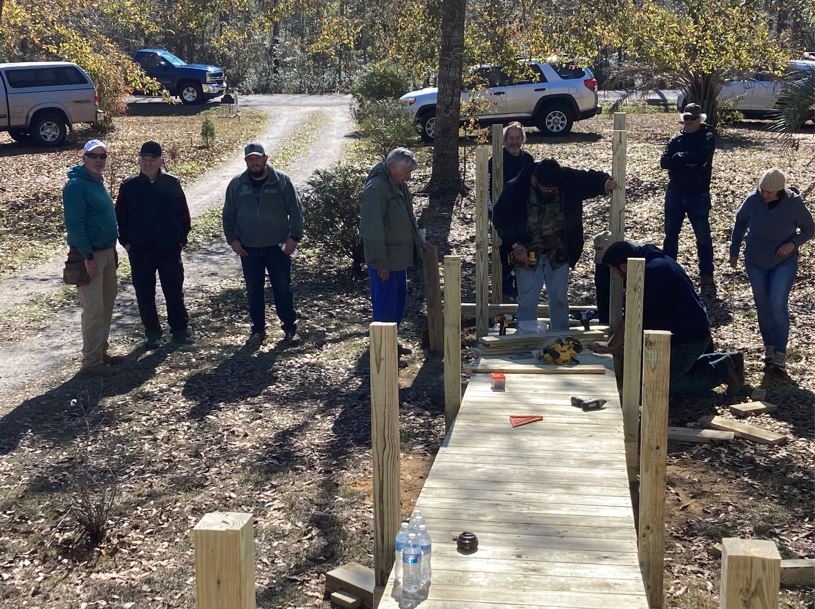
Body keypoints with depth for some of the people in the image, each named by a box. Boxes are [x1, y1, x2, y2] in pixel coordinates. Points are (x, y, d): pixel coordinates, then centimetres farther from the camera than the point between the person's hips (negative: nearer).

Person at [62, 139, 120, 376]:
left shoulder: (98, 182, 12)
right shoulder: (76, 185, -16)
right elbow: (74, 224, -21)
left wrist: (112, 250, 19)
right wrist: (88, 257, -23)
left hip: (107, 252, 9)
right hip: (89, 256, -9)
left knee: (107, 305, 14)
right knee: (94, 309, -7)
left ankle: (101, 352, 25)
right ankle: (91, 361, -1)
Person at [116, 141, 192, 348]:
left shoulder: (172, 183, -2)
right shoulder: (129, 186, -1)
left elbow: (183, 214, 5)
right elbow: (120, 216, 6)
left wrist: (181, 239, 1)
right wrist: (125, 242, 1)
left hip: (170, 251, 0)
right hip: (140, 252, 1)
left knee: (174, 292, 8)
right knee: (145, 295, 8)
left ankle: (180, 330, 21)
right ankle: (152, 333, 20)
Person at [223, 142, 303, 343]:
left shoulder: (282, 181, -3)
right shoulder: (237, 184, 2)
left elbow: (295, 210, -1)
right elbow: (228, 215, 8)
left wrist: (294, 237, -8)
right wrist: (232, 240, 0)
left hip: (278, 246, -2)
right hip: (248, 249, 2)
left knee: (283, 288, 2)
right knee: (254, 291, 8)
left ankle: (290, 328, 13)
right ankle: (258, 329, 20)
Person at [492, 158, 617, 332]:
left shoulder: (568, 179, -11)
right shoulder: (515, 188, -17)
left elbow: (591, 178, 2)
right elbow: (500, 218, -8)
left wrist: (605, 182, -22)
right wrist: (515, 245, -14)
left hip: (558, 253, 2)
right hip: (527, 254, -2)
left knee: (560, 299, 11)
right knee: (527, 301, -1)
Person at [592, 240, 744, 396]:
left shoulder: (649, 275, -27)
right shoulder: (656, 258, 6)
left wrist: (610, 346, -6)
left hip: (689, 337, -10)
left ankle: (722, 370, -2)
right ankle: (724, 361, 18)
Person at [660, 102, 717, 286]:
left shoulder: (708, 138, -4)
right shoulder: (675, 139, 7)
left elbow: (702, 157, -24)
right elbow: (664, 162, -8)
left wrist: (679, 157, -12)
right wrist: (689, 159, -19)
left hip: (698, 195, -4)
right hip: (675, 193, 4)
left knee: (703, 236, 2)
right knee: (671, 234, 11)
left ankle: (706, 275, 9)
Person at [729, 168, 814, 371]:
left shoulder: (794, 204, -18)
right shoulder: (753, 200, -14)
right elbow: (740, 223, 5)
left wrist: (793, 243, -22)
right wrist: (734, 252, 8)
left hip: (784, 263, -2)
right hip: (756, 263, 3)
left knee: (778, 304, -13)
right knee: (763, 306, 9)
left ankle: (780, 353, -6)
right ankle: (769, 347, 25)